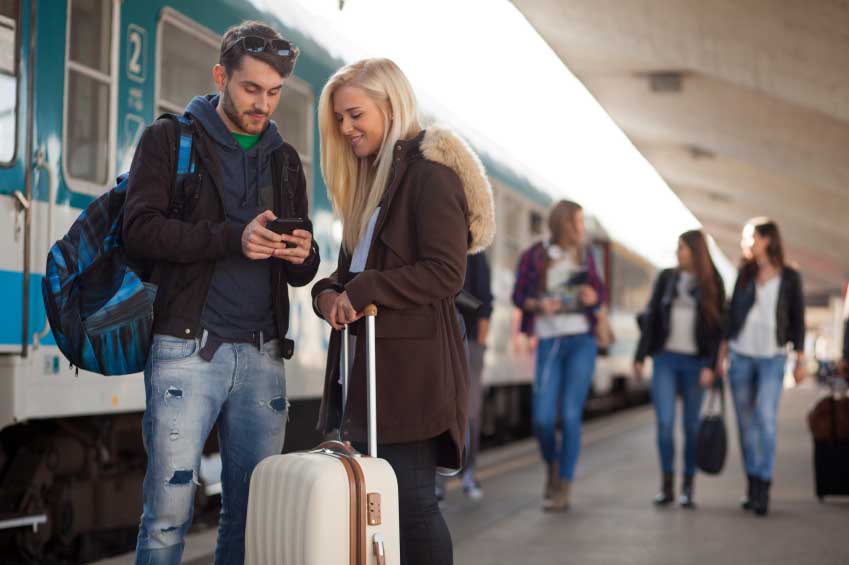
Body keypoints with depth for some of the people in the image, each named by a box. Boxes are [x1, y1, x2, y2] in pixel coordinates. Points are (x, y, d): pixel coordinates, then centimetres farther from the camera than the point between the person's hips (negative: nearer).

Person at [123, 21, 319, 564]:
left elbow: (300, 272, 18)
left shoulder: (285, 159, 18)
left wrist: (301, 255, -7)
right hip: (187, 349, -4)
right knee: (169, 511, -6)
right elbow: (141, 228, -9)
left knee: (253, 514, 6)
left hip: (262, 356, 4)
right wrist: (233, 238, -20)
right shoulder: (169, 141, 5)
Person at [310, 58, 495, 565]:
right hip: (368, 361, 9)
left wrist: (362, 291, -17)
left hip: (412, 365, -9)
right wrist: (330, 292, -1)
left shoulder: (431, 172, -9)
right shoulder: (373, 177, 20)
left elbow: (446, 273, -17)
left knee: (411, 499, -7)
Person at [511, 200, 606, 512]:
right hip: (549, 343, -1)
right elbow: (519, 296, 6)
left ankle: (563, 489, -1)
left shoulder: (584, 254, 9)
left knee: (570, 415, -8)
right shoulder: (534, 256, 1)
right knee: (543, 418, -7)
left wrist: (593, 297, -6)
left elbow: (600, 292, 17)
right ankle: (552, 466, 24)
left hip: (582, 341, 1)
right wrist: (538, 305, -14)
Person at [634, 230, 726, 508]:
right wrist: (640, 356, 5)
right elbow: (650, 317, 9)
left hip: (695, 362, -1)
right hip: (665, 359, 1)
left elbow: (717, 327, -1)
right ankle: (667, 484, 1)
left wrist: (710, 366, -10)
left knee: (692, 425, 1)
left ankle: (688, 487, 11)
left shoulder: (712, 284, 2)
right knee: (665, 422, -9)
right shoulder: (667, 277, 8)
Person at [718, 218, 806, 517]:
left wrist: (800, 360, -1)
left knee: (765, 419, -15)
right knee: (746, 421, 5)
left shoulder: (790, 277, 0)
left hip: (772, 358, -3)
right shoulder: (744, 274, 7)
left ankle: (762, 487, -12)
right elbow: (732, 314, 11)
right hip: (740, 355, 3)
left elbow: (797, 320, 3)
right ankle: (753, 484, 14)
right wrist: (723, 352, 8)